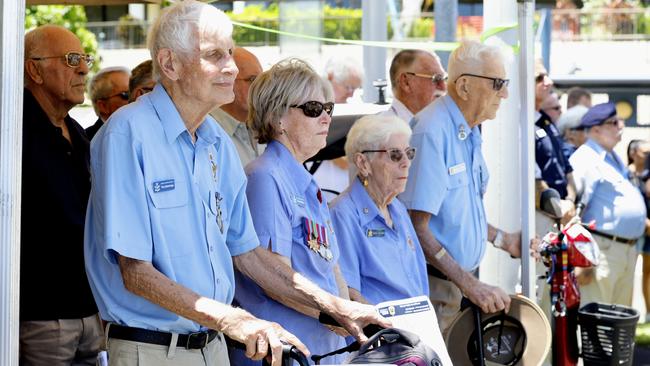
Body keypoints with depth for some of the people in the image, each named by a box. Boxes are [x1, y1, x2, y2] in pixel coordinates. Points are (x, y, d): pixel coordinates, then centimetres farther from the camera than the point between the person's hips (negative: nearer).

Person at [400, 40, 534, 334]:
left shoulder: (469, 133, 12)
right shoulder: (431, 132, -18)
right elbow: (417, 228, -22)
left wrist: (503, 239, 16)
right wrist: (470, 285, -23)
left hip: (458, 284, 9)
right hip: (433, 286, -9)